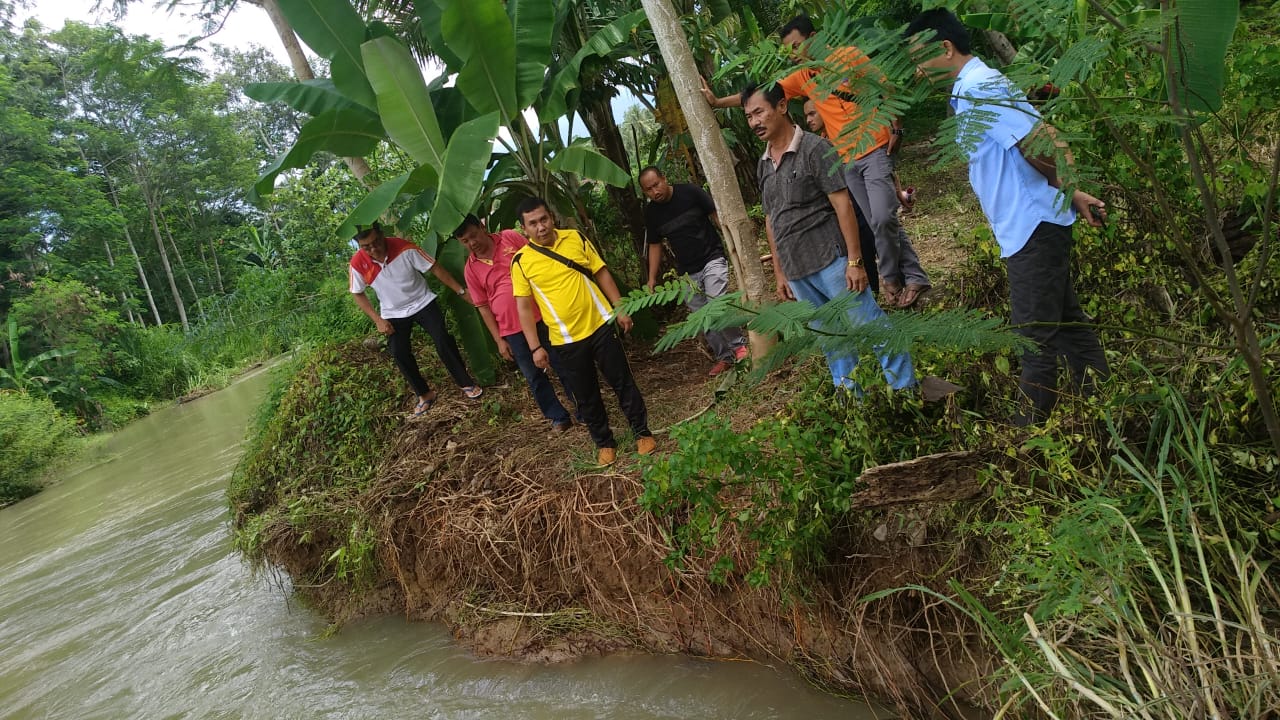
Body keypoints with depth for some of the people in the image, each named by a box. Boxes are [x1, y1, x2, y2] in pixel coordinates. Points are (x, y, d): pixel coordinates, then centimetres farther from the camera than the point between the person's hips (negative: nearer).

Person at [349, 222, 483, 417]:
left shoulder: (404, 248, -26)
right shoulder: (357, 263, -20)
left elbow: (435, 268, -17)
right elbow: (358, 294, -4)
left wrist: (461, 291, -16)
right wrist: (378, 320, -12)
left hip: (422, 302, -2)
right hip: (393, 313, 2)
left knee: (443, 340, -11)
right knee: (399, 353, -7)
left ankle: (466, 383, 4)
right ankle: (424, 394, 11)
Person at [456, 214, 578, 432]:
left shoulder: (510, 238, -1)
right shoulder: (471, 269, 2)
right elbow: (483, 307, 3)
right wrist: (499, 340, -1)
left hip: (541, 317, -1)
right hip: (513, 330, 1)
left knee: (564, 366, 9)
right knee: (534, 377, 7)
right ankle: (559, 418, 22)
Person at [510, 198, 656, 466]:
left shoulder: (575, 238, -1)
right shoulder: (521, 261, -6)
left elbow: (602, 273, 6)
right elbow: (524, 307, -4)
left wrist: (620, 309, 2)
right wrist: (536, 347, -7)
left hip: (600, 325, 1)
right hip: (566, 340, -1)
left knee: (623, 382, 8)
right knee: (586, 396, 10)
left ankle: (642, 432, 24)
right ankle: (604, 443, 28)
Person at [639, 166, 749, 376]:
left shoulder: (690, 192, -10)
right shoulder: (651, 212, 1)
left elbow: (716, 216, -5)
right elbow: (655, 245, 10)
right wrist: (652, 278, 5)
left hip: (712, 259, -4)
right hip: (687, 272, 5)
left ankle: (739, 344, -1)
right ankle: (724, 356, 18)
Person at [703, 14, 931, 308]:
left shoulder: (848, 55, -2)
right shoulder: (801, 78, 12)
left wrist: (895, 128, -8)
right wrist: (717, 101, 7)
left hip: (874, 148, -5)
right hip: (846, 159, 5)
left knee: (883, 217, -15)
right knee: (877, 222, 3)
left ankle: (891, 277, 3)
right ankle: (913, 277, 10)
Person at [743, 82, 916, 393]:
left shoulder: (814, 149, -8)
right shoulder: (763, 165, 12)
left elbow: (843, 205, -11)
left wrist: (854, 261, -16)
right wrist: (779, 273, 17)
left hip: (831, 262, -6)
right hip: (797, 272, 6)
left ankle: (905, 390, 8)